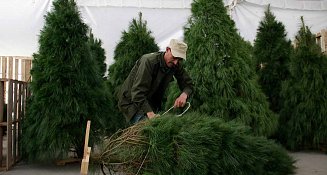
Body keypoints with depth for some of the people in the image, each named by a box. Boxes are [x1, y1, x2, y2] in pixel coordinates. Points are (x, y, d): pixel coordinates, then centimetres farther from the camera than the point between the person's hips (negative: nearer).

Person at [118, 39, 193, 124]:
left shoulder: (176, 65, -8)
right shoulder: (149, 61, -29)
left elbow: (188, 84, 0)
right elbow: (137, 92, -35)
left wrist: (184, 95, -26)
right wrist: (150, 114, -47)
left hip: (151, 102, 7)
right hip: (131, 101, -6)